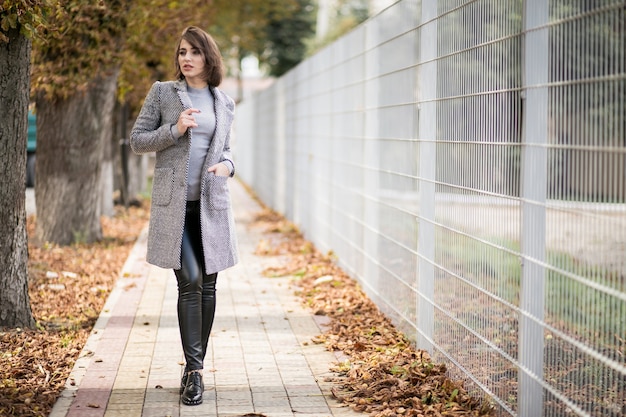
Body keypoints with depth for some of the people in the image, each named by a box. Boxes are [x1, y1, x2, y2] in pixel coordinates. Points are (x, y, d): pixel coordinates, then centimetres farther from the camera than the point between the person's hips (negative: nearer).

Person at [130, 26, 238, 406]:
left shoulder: (224, 104, 11)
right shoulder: (162, 93, 3)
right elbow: (137, 140, 2)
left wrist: (227, 166, -2)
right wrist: (174, 130, -13)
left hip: (212, 203, 3)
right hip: (174, 202, -3)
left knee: (208, 285, 5)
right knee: (190, 282, -12)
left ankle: (195, 367, 17)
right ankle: (194, 369, -9)